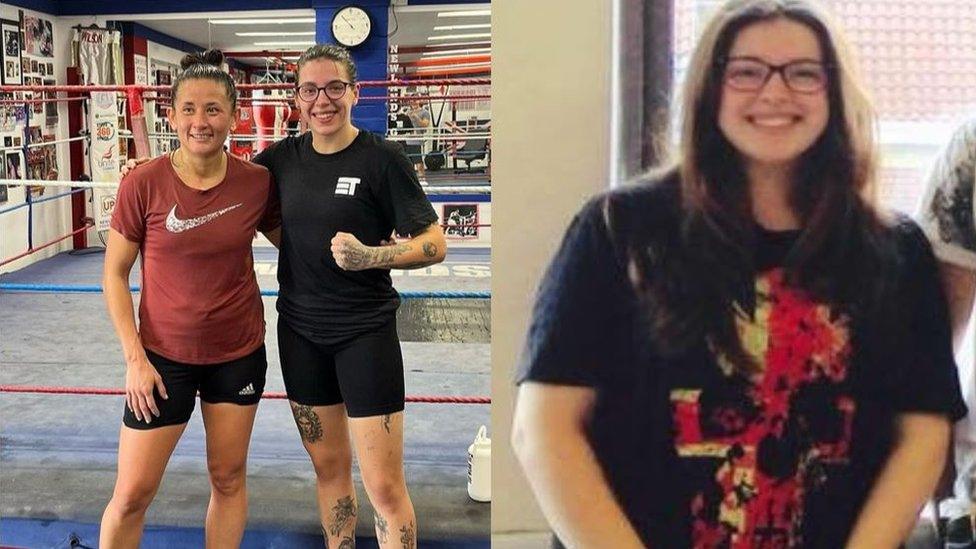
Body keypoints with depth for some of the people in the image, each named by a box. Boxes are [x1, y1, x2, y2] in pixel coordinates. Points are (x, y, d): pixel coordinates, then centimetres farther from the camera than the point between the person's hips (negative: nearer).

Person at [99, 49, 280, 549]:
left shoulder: (257, 181, -8)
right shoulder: (143, 184, -13)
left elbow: (287, 239, 12)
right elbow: (115, 273, -5)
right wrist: (135, 358, -10)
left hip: (240, 352, 2)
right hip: (164, 356, -2)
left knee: (228, 478, 14)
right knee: (131, 494, 2)